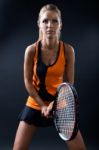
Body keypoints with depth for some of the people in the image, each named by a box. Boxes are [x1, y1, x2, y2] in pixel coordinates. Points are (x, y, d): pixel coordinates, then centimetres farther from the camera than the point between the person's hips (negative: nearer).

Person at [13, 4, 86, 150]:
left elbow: (69, 83, -6)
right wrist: (42, 105, -12)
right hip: (35, 104, 0)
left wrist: (55, 103, -19)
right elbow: (28, 82, -6)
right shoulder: (31, 50, -14)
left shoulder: (68, 50, -13)